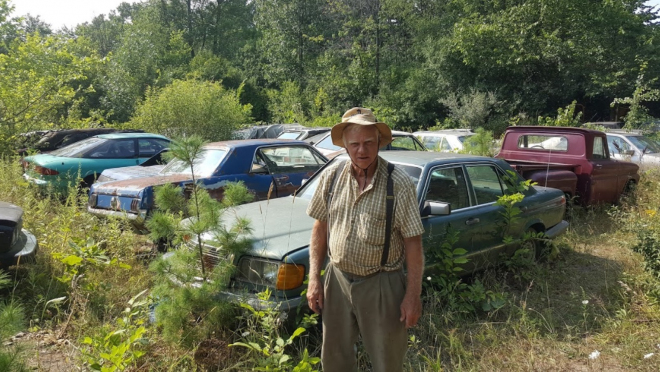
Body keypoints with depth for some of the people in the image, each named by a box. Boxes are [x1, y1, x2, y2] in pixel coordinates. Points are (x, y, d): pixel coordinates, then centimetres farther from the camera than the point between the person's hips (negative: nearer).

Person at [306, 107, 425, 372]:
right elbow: (320, 228, 6)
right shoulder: (331, 177, -2)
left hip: (381, 286, -3)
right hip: (337, 280, 4)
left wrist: (413, 296, -11)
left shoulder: (399, 184, -14)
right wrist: (314, 278, 2)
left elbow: (413, 242, -11)